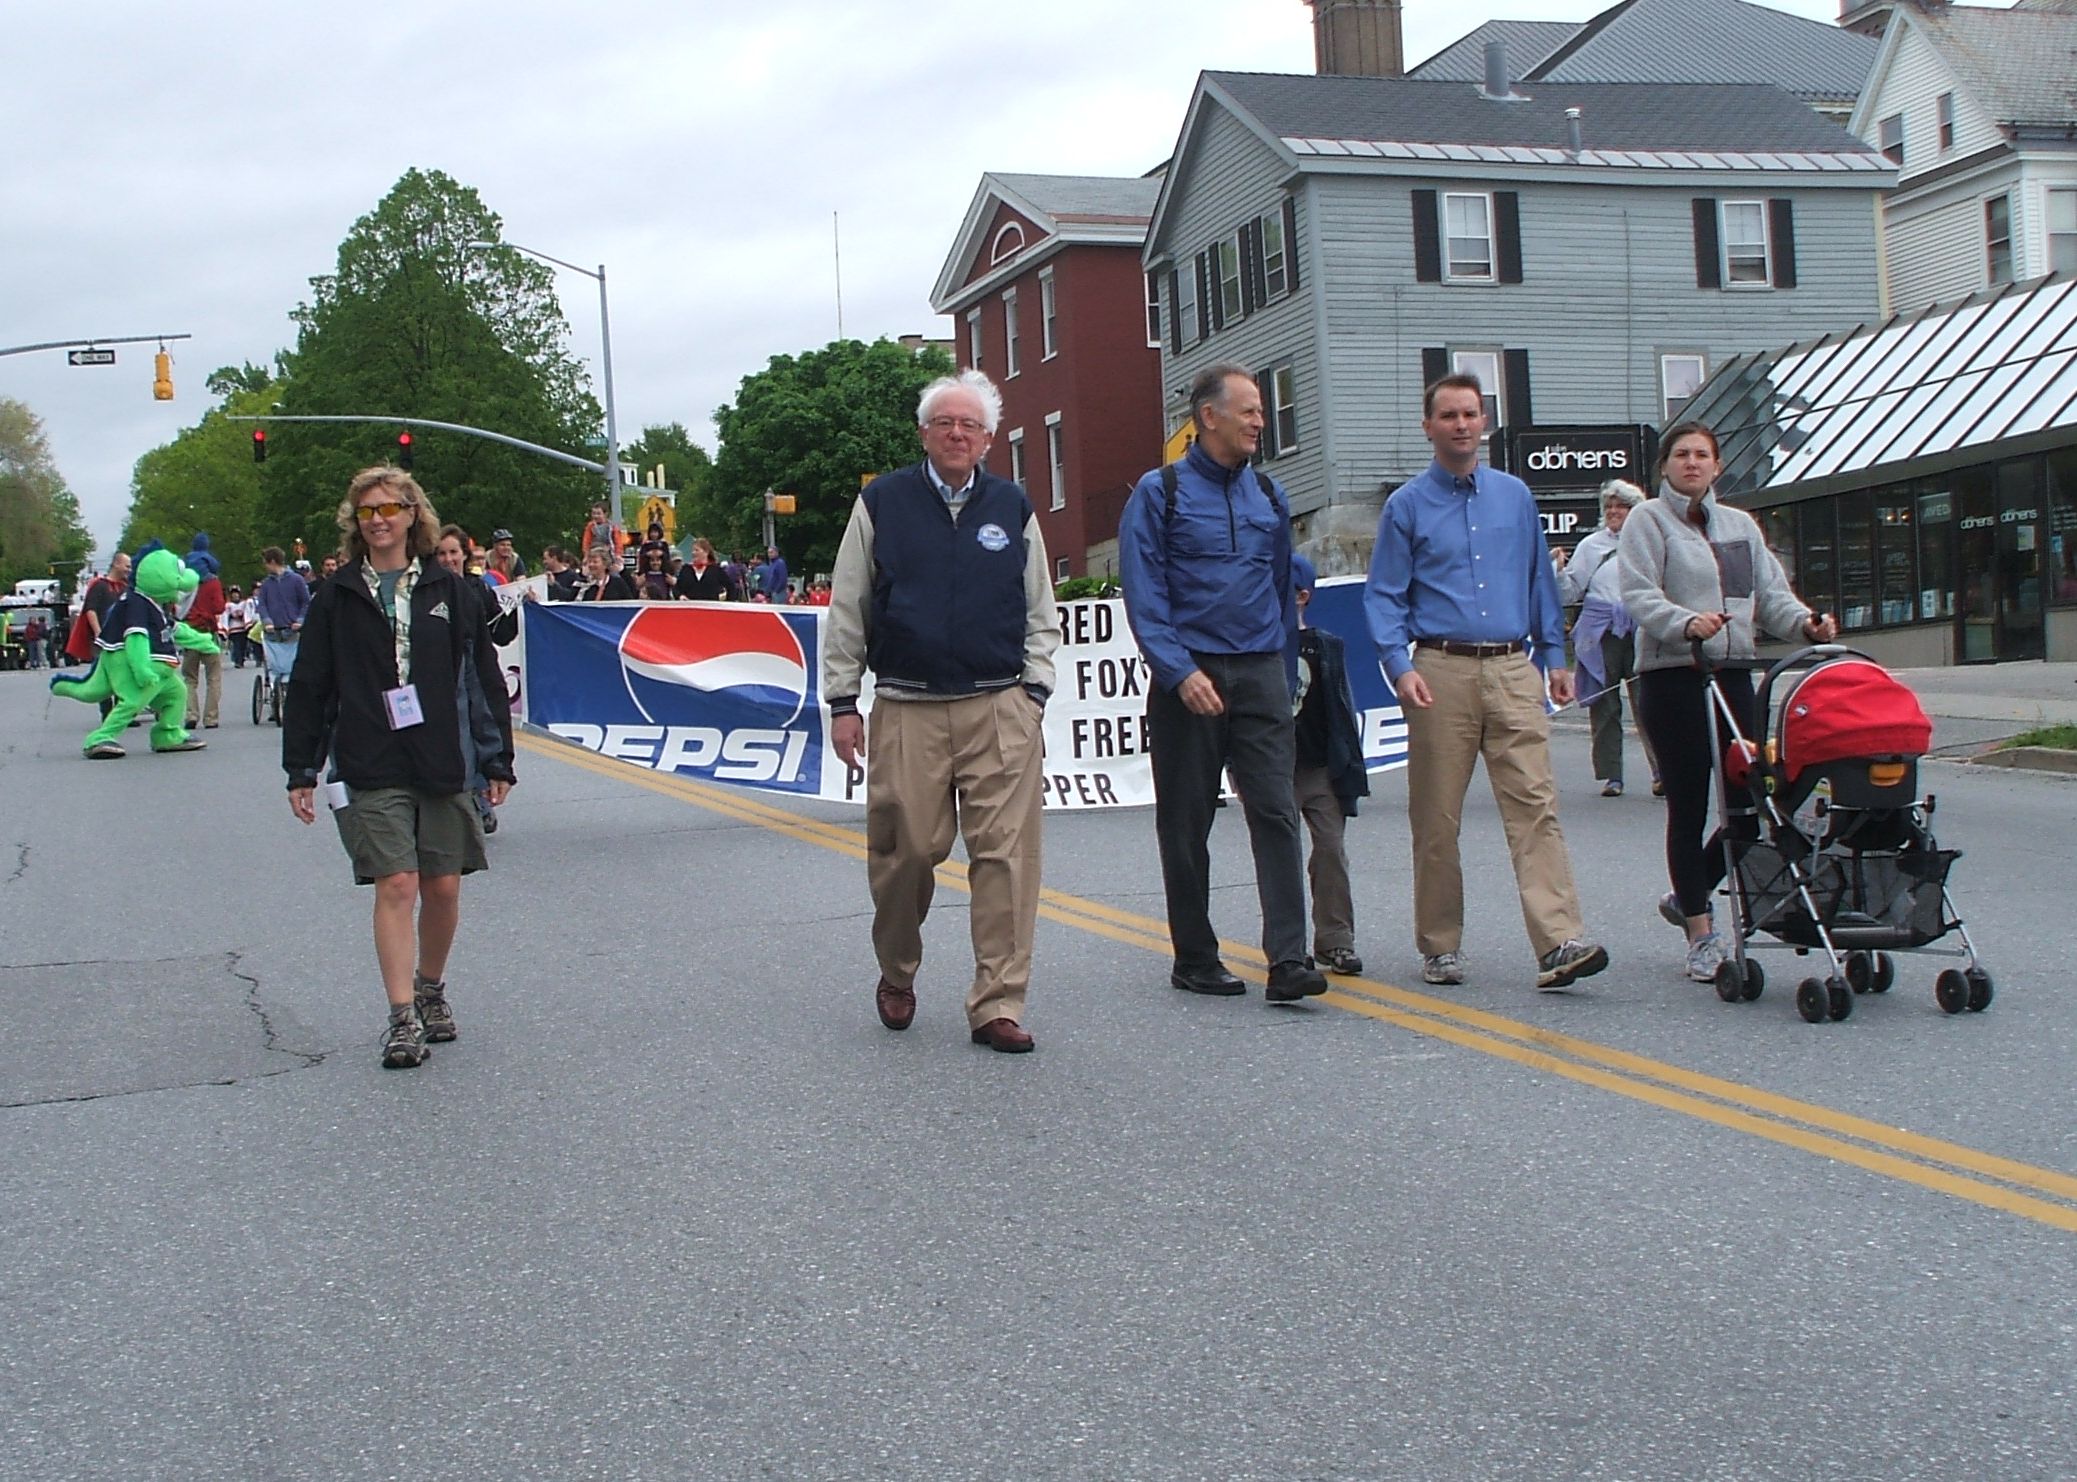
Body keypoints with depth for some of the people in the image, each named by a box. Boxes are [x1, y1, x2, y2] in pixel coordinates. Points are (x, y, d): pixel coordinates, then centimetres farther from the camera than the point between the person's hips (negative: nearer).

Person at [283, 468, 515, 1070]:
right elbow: (309, 688, 8)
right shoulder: (337, 598, 6)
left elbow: (485, 678, 8)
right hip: (371, 771, -1)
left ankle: (431, 990, 30)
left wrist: (497, 761, 4)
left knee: (444, 887, 6)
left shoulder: (449, 591, 6)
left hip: (445, 766, 1)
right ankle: (402, 1019, -5)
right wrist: (301, 771, 4)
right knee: (396, 886, -8)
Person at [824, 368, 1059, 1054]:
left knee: (1006, 855, -6)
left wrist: (1033, 695, 7)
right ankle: (897, 973, 28)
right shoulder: (882, 503, 7)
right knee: (905, 851, 1)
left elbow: (1040, 616, 17)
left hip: (1000, 711, 1)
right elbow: (847, 609, 9)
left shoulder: (1012, 508, 11)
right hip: (906, 712, -1)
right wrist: (842, 701, 5)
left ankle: (997, 1006, 0)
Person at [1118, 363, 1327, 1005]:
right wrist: (1181, 673, -17)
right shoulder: (1159, 493, -1)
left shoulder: (1269, 496, 13)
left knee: (1276, 811, -8)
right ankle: (1194, 958, 17)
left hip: (1260, 674, 3)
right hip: (1188, 675, -3)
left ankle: (1288, 960, -12)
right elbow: (1143, 595, -7)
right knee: (1185, 825, 5)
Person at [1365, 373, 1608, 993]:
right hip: (1442, 673, -2)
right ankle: (1440, 946, 14)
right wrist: (1400, 667, -11)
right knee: (1436, 818, 3)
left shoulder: (1515, 496, 14)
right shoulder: (1407, 505, 5)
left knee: (1534, 804, -9)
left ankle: (1559, 943, -16)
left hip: (1513, 670, 2)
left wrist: (1555, 657, 15)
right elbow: (1384, 597, 3)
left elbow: (1540, 582, 20)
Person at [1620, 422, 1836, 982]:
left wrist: (1806, 622, -6)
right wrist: (1685, 623, -28)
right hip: (1672, 677, -5)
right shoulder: (1648, 520, 2)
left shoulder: (1741, 525, 20)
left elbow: (1770, 593, 14)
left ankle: (1686, 897, 23)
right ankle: (1701, 936, 5)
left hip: (1733, 674, 6)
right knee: (1689, 806, -3)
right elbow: (1638, 594, -11)